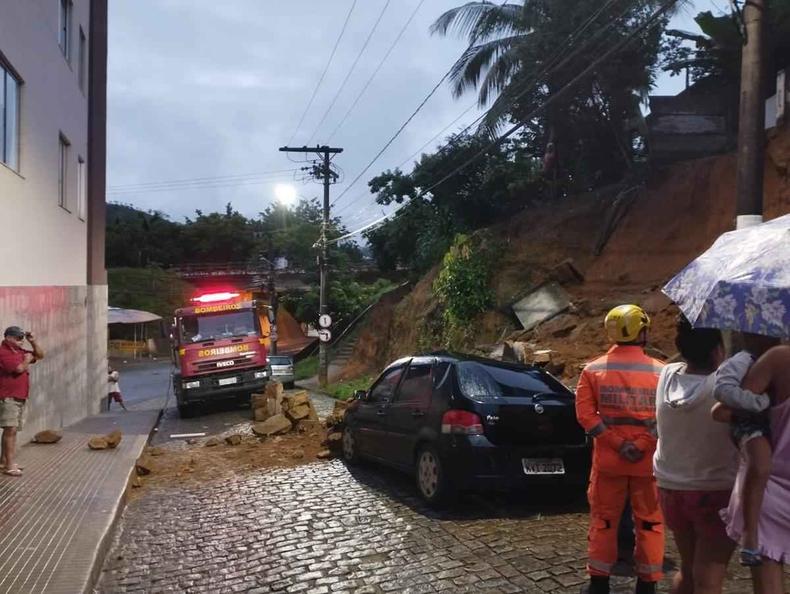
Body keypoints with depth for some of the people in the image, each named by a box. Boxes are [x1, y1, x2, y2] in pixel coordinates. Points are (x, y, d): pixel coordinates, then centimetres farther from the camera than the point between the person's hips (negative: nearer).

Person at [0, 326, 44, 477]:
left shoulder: (20, 352, 15)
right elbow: (19, 368, -23)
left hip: (21, 397, 9)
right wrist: (27, 360, -3)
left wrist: (33, 342, 9)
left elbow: (40, 355, 23)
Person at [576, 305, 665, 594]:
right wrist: (643, 445, -14)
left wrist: (617, 443, -11)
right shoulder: (660, 371, -5)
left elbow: (585, 414, -9)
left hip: (608, 459, 1)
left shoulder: (593, 370, -2)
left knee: (603, 520, 12)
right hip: (648, 461, -1)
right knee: (650, 522, 12)